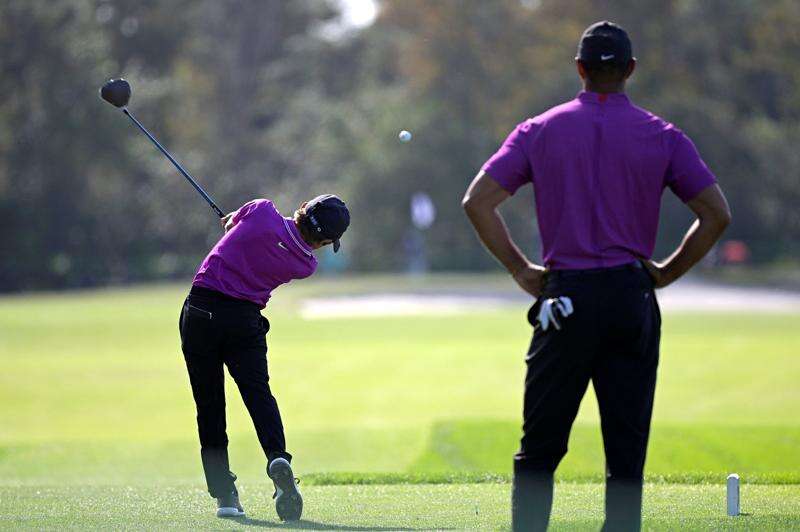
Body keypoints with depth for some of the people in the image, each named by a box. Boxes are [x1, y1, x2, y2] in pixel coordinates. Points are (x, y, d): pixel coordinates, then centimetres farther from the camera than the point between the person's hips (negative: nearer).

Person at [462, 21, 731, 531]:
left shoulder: (540, 131, 4)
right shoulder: (663, 136, 3)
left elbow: (477, 201, -2)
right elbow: (717, 214, -2)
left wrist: (521, 269, 4)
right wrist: (668, 272, 7)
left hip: (565, 299, 0)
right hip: (633, 299, 0)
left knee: (538, 450, 4)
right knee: (627, 451, 4)